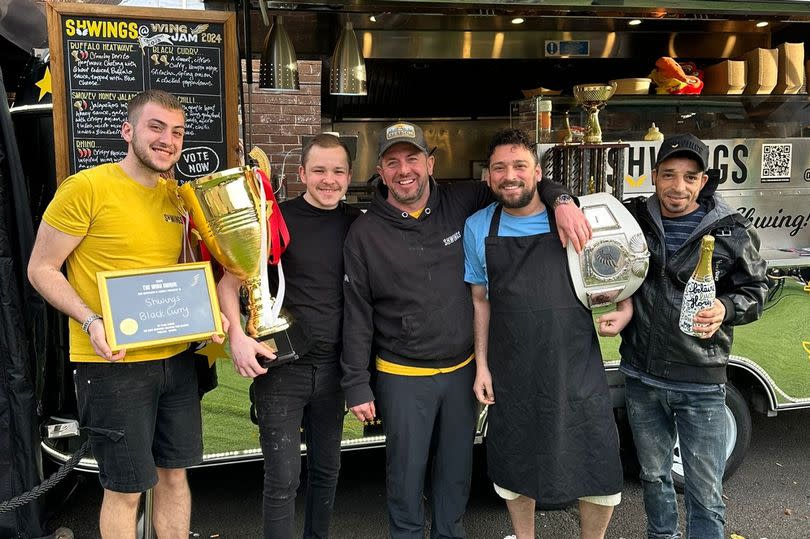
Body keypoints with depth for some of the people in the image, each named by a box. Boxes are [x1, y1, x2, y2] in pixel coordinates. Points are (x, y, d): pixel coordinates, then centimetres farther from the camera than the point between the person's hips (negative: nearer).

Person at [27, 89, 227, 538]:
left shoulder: (177, 195, 8)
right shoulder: (86, 187, -12)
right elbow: (41, 270, -8)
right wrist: (91, 322, -22)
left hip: (176, 357, 6)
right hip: (111, 362, -6)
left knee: (174, 474, 17)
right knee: (125, 488, 6)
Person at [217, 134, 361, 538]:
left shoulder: (356, 223, 4)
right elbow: (229, 282, -8)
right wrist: (237, 335, -23)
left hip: (332, 366, 5)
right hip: (280, 364, -4)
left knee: (327, 468, 17)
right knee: (283, 477, -1)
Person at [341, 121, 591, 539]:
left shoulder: (460, 204, -3)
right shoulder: (365, 233, -8)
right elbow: (357, 316, -6)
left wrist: (560, 199, -15)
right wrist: (357, 386, -7)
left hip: (462, 369, 3)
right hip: (402, 376, -2)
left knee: (457, 469, 18)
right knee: (406, 472, 9)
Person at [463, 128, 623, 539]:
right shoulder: (478, 228, 1)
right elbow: (479, 300, 8)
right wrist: (481, 365, 3)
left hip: (577, 367, -1)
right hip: (512, 374, 2)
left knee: (600, 475, 5)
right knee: (515, 469, 16)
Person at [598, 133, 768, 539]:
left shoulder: (732, 232, -5)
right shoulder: (632, 217, 0)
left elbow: (756, 290, 4)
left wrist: (726, 309, -18)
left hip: (700, 383, -2)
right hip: (641, 377, 3)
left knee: (705, 494, 2)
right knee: (654, 474, 21)